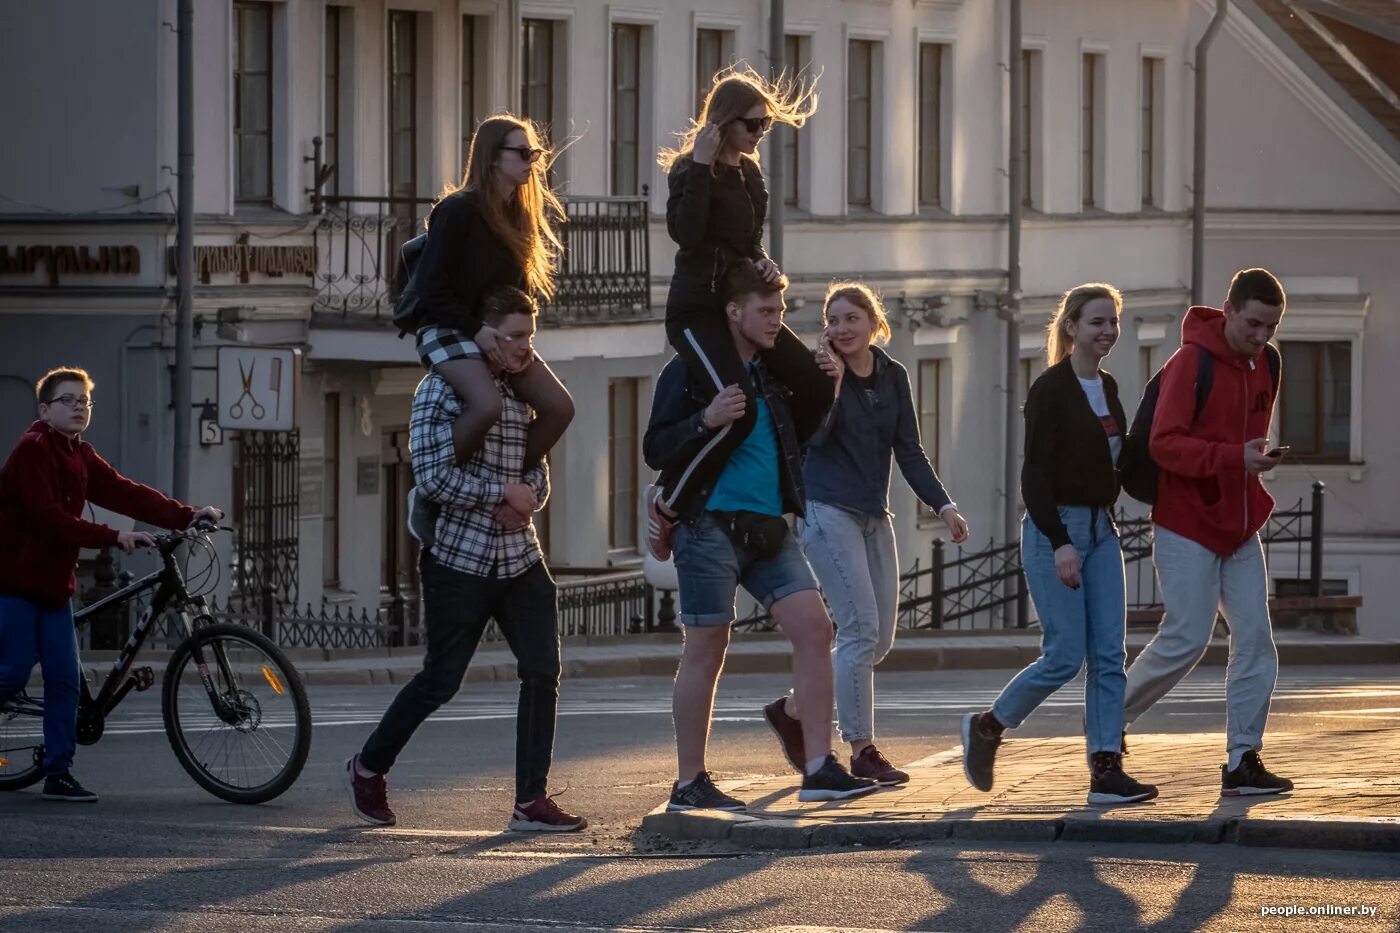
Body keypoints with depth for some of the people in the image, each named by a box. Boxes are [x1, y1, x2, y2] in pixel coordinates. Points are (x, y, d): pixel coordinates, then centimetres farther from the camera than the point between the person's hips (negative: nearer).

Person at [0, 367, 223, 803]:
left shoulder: (80, 457, 12)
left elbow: (124, 493, 2)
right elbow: (49, 518, -24)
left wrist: (188, 516, -10)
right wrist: (114, 537, -31)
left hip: (53, 583, 8)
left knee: (65, 679, 0)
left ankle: (58, 773, 2)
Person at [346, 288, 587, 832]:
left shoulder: (518, 394, 13)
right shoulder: (443, 388, -10)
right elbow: (434, 476, -18)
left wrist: (530, 496, -4)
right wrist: (504, 492, -15)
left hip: (519, 557, 6)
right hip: (459, 557, -6)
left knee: (543, 670, -6)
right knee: (442, 679, 2)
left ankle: (531, 802, -3)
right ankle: (369, 768, 25)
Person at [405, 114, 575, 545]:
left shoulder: (519, 215, 11)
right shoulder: (458, 210, -13)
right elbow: (431, 286, -16)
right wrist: (476, 329, -21)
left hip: (497, 333, 8)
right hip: (448, 329, -8)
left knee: (559, 407, -10)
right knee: (487, 406, -34)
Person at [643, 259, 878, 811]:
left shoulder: (772, 371, 15)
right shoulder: (689, 370, -5)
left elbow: (796, 439, 27)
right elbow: (656, 450, -8)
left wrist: (822, 390, 10)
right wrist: (706, 420, -24)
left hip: (767, 531, 6)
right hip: (710, 526, -6)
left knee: (814, 627, -5)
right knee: (706, 650, -2)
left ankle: (819, 769, -3)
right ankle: (688, 784, 6)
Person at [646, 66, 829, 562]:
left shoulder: (749, 173, 13)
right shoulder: (690, 170, -10)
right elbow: (685, 234, -26)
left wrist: (763, 263, 0)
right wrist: (701, 167, -24)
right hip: (697, 311, -8)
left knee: (817, 387, -3)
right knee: (739, 408, -27)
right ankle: (666, 501, -11)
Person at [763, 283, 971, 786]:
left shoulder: (893, 377, 10)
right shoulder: (818, 368, -6)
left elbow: (909, 452, 11)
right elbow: (814, 436, -19)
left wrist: (943, 505, 1)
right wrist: (832, 382, -29)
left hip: (874, 516, 7)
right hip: (828, 511, -7)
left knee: (878, 640, 6)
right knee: (861, 631, -12)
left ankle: (792, 708, 23)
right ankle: (861, 751, -6)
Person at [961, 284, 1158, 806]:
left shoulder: (1107, 389, 13)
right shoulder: (1051, 389, -10)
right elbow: (1034, 474, -16)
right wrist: (1059, 542, -23)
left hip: (1100, 528, 7)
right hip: (1054, 528, -7)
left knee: (1108, 656, -1)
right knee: (1065, 656, -9)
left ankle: (1106, 771, -3)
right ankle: (985, 728, 12)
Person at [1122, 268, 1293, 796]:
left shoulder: (1265, 364, 8)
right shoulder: (1192, 362, -16)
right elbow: (1164, 444, -22)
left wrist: (1259, 461, 7)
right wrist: (1234, 458, -30)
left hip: (1239, 527, 7)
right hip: (1187, 528, -7)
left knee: (1255, 639, -1)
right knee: (1187, 639, -7)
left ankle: (1243, 761, 2)